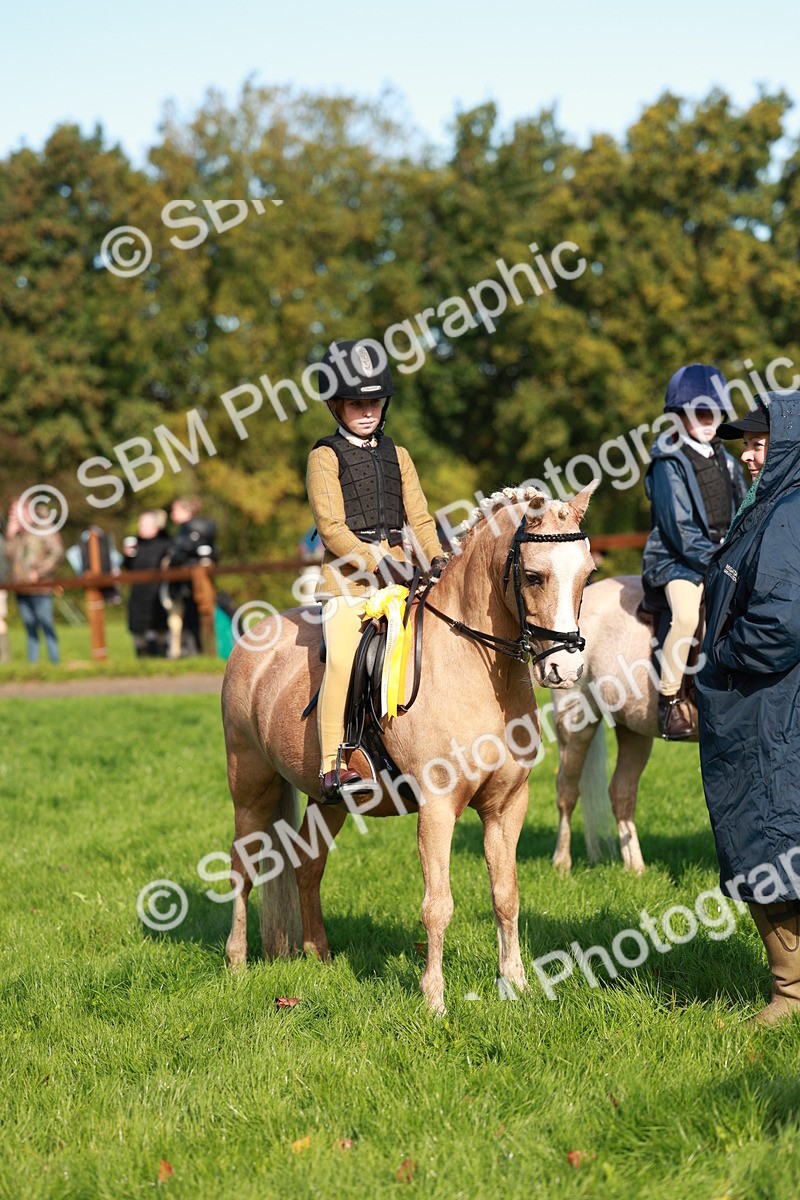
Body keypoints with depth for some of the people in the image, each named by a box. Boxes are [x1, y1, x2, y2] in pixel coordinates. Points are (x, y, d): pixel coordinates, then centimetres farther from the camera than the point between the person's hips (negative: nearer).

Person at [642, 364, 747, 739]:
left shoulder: (724, 461, 15)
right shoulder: (669, 463, -6)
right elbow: (680, 528, -13)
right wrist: (716, 561, -17)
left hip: (724, 560, 7)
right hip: (678, 560, -7)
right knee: (687, 616, -31)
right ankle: (668, 701, -19)